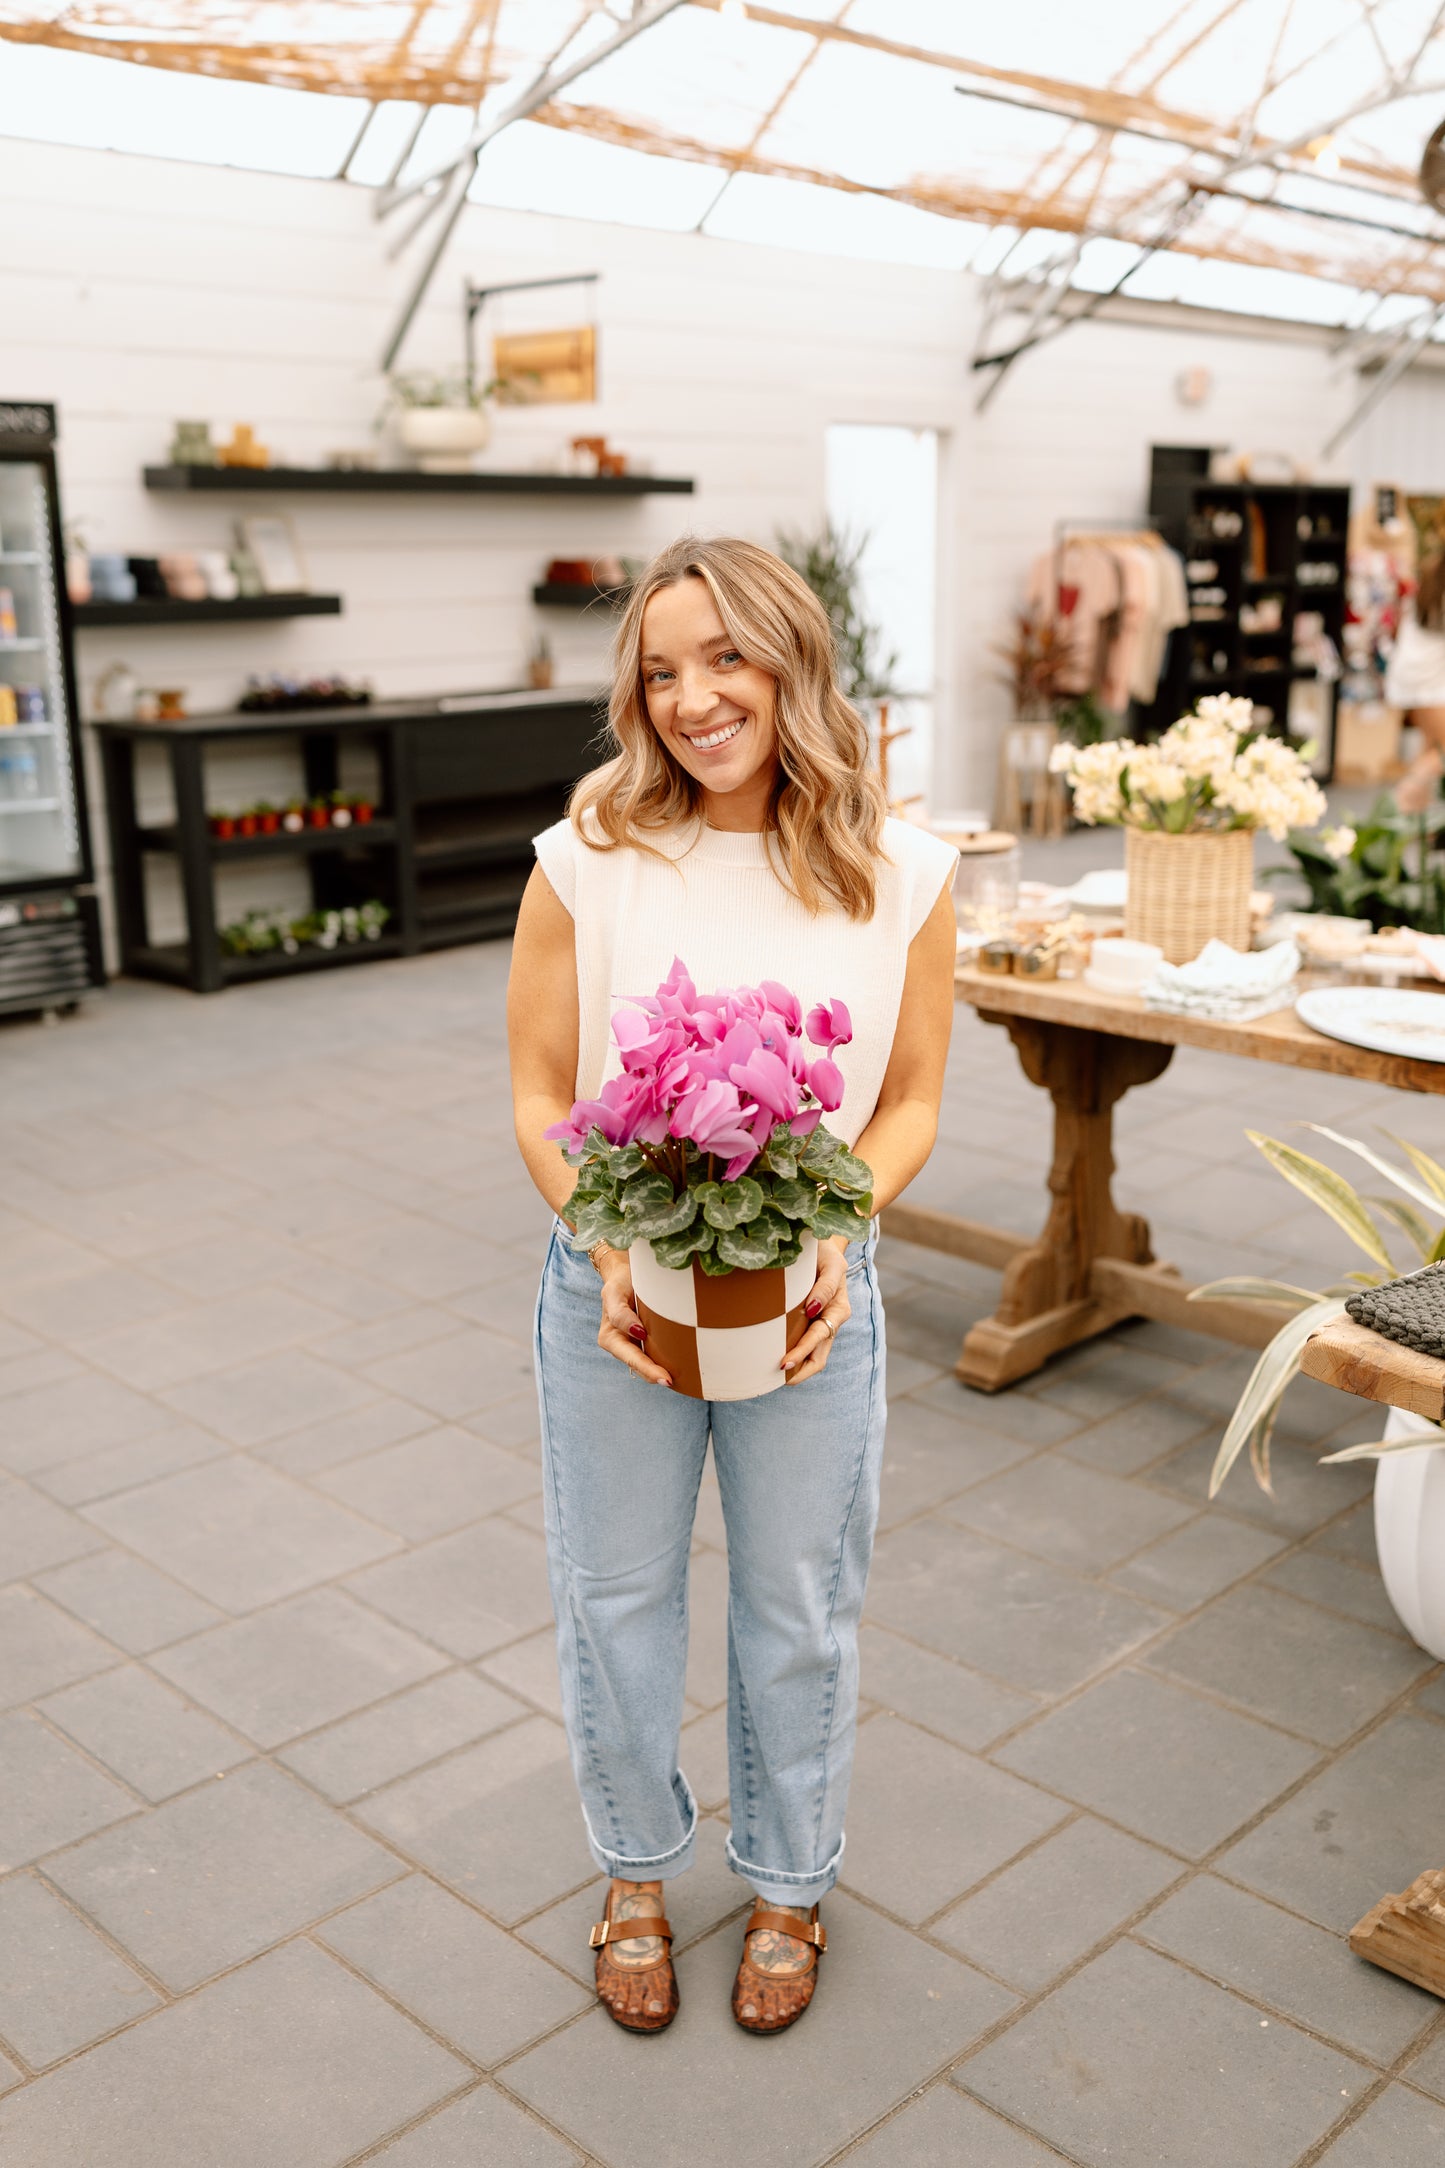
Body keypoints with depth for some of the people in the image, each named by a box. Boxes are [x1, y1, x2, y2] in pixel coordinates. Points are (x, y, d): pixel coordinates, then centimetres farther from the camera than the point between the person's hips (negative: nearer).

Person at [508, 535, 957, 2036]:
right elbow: (540, 1100, -4)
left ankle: (788, 1884, 43)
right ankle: (637, 1873, 44)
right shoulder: (588, 860, -10)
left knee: (799, 1613, 16)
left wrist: (836, 1240, -16)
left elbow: (910, 1105, 0)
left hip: (809, 1293, 0)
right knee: (614, 1600, 16)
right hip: (613, 1288, 0)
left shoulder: (900, 875, -7)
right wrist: (611, 1254, -18)